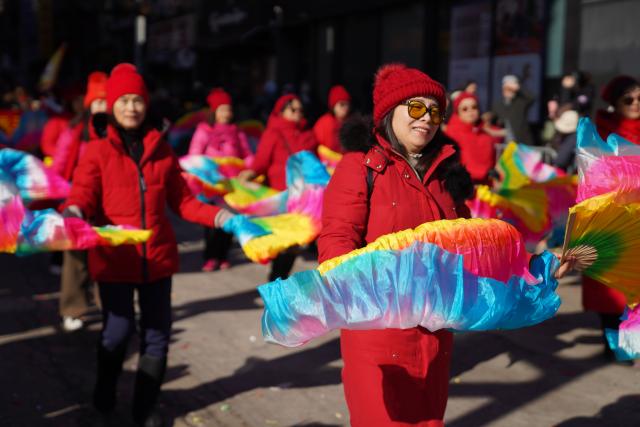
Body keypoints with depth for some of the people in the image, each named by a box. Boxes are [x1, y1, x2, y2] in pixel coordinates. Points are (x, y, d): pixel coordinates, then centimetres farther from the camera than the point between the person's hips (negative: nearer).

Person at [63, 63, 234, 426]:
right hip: (114, 257, -3)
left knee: (157, 332, 8)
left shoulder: (162, 148, 9)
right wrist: (74, 212, -34)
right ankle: (105, 392, 29)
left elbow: (182, 200, 9)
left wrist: (217, 216, -6)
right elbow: (83, 194, -11)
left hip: (157, 255, 3)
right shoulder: (98, 150, 0)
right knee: (118, 329, -2)